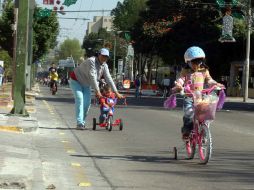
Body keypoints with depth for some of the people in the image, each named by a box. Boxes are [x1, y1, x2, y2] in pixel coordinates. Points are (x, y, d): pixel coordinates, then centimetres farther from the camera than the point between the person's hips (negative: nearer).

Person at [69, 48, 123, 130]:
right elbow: (92, 77, -36)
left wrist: (116, 92, -15)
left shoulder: (104, 66, -8)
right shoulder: (91, 61, -31)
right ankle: (79, 123, -26)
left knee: (87, 102, -2)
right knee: (79, 99, -21)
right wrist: (97, 91, -40)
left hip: (86, 84, 8)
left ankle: (83, 121, 12)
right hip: (76, 81, -8)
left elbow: (109, 79, -9)